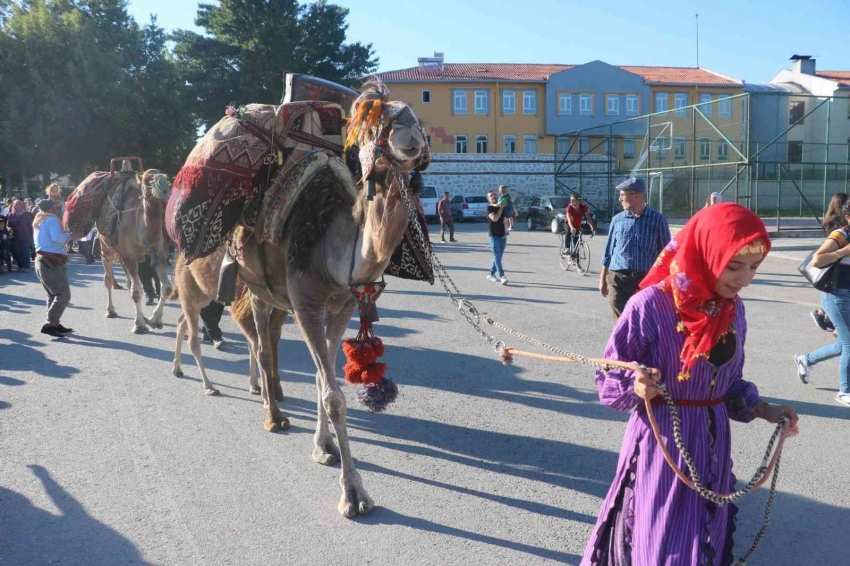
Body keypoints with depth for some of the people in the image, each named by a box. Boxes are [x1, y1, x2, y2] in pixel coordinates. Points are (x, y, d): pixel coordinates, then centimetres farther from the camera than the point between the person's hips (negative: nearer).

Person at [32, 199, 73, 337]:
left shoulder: (38, 220, 20)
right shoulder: (52, 219, -9)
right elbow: (56, 237, -23)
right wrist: (69, 236, -7)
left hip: (42, 260, 10)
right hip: (52, 262, -10)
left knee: (53, 294, 17)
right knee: (64, 295, -10)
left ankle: (54, 323, 16)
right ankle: (49, 325, -15)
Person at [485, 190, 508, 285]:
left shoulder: (502, 207, 12)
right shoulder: (489, 207, -5)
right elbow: (495, 218, -21)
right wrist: (501, 207, -17)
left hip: (503, 235, 6)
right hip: (494, 236, -6)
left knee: (498, 257, 11)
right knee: (497, 257, -11)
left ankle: (491, 274, 23)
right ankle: (502, 277, -18)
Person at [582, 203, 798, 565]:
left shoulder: (733, 309, 0)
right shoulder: (651, 305, -19)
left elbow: (729, 383, 12)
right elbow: (609, 377, -11)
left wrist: (763, 410, -2)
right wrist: (635, 387, -31)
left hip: (712, 442, 6)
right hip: (662, 443, -5)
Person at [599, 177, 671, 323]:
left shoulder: (657, 219, 1)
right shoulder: (617, 220, 8)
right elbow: (609, 251, 14)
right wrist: (602, 279, 12)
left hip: (647, 280, -2)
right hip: (618, 280, 2)